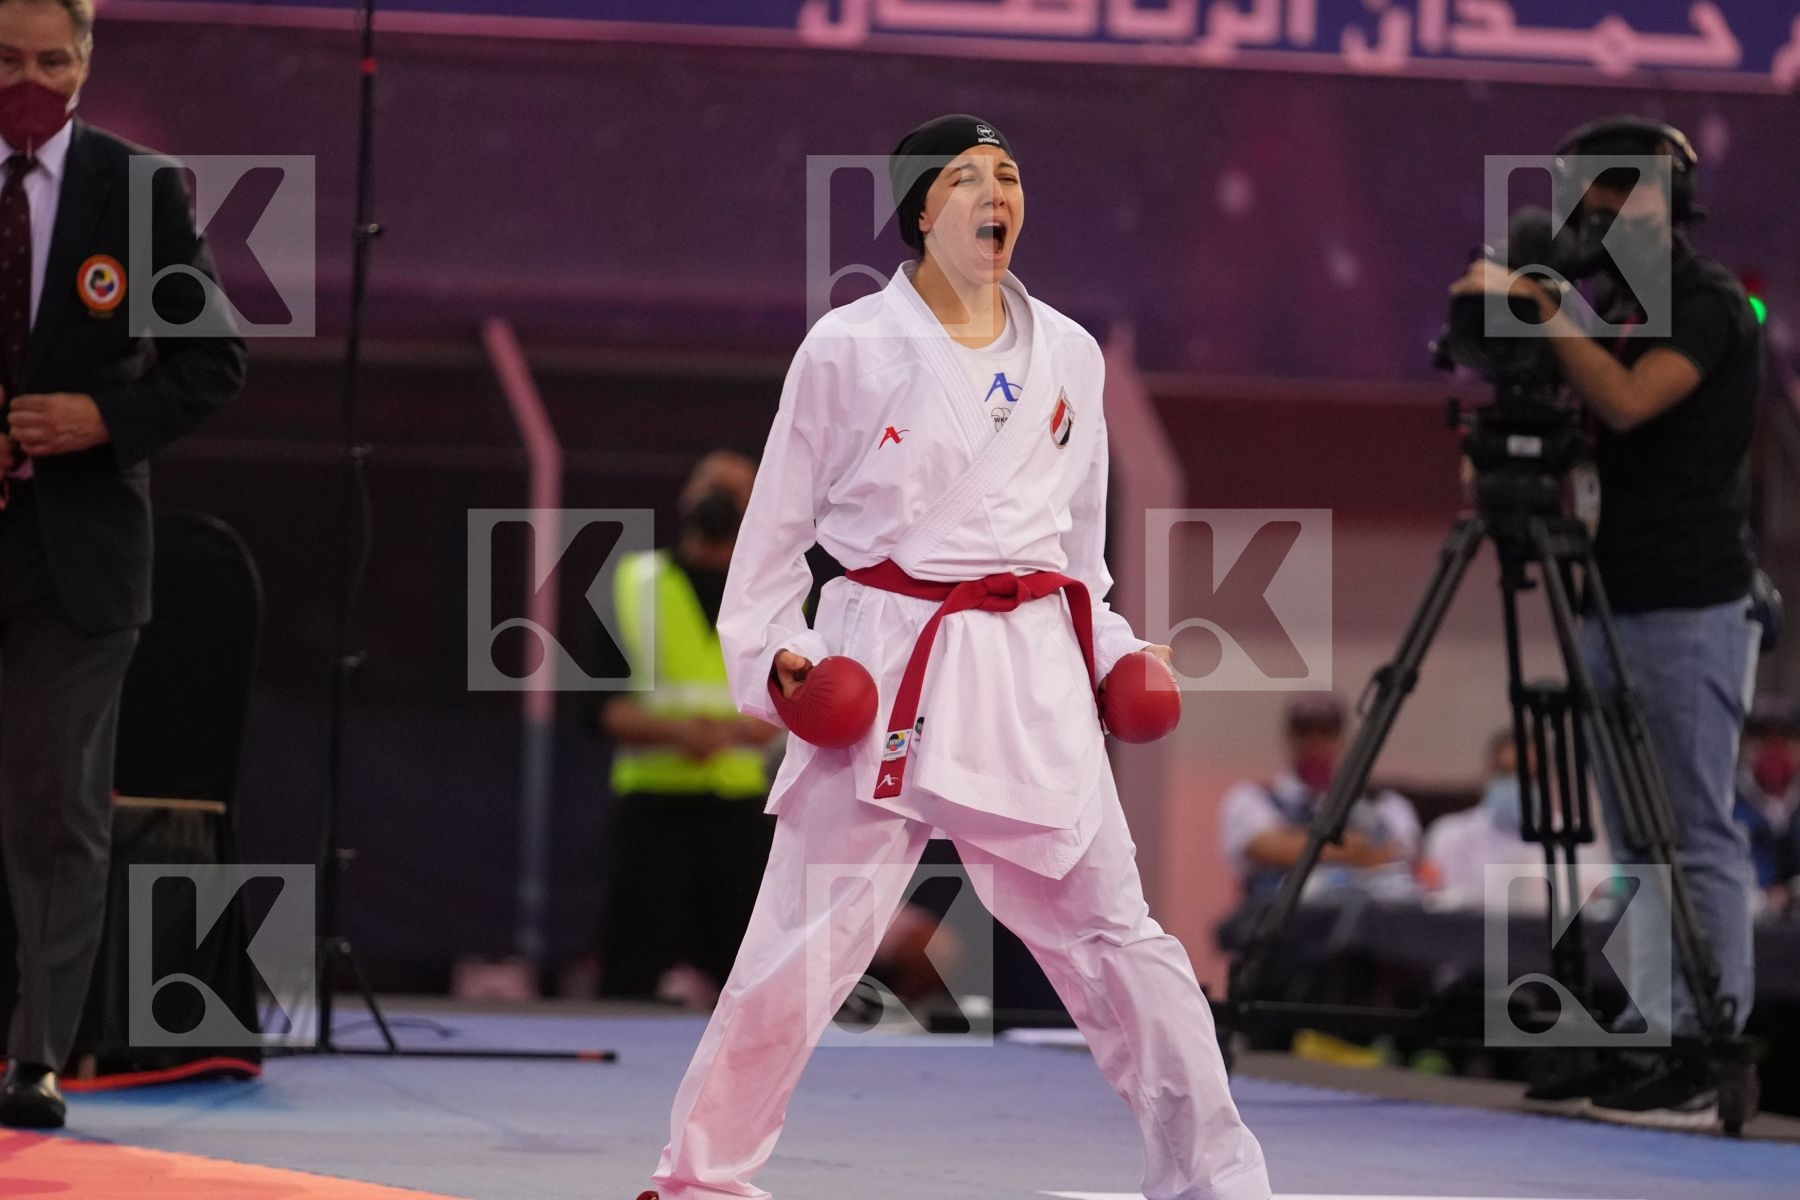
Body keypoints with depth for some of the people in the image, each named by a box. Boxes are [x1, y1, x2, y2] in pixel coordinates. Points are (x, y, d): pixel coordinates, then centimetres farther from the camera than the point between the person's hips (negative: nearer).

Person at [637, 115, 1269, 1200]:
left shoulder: (1068, 356, 10)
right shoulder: (849, 349, -2)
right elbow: (780, 518, 4)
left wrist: (1113, 651, 11)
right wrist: (768, 651, -6)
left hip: (1031, 673, 3)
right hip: (882, 666, -3)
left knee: (1113, 932, 5)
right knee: (809, 936, -4)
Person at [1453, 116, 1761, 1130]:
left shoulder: (1710, 304, -10)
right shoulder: (1629, 304, 17)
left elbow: (1626, 401, -25)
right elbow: (1594, 417, 20)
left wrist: (1540, 304, -19)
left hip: (1691, 610, -9)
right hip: (1620, 605, 10)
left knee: (1699, 838, -9)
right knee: (1640, 847, 9)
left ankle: (1708, 1060, -11)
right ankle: (1646, 1046, 11)